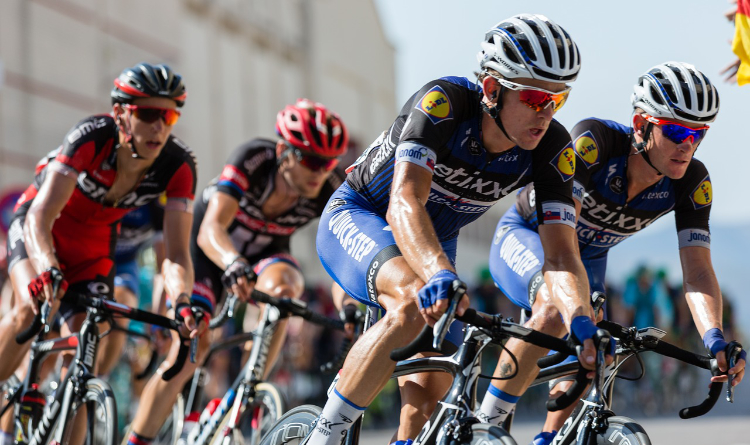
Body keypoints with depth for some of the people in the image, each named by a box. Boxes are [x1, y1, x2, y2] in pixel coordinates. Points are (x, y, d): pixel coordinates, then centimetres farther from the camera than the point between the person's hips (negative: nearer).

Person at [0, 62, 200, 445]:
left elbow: (176, 253, -29)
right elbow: (41, 217, -41)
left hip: (94, 244, 3)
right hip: (40, 224, -3)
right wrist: (47, 271, -59)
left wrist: (182, 301, -49)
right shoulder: (92, 137, -35)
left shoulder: (178, 166, -26)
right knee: (31, 309, -31)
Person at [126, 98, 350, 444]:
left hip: (266, 251, 2)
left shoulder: (330, 187, -27)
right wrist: (234, 265, -68)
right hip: (211, 249, -2)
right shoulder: (254, 159, -36)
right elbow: (210, 229, -47)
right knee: (192, 348, -15)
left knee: (282, 286, -33)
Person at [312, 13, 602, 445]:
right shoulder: (442, 103, -33)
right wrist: (441, 275, -63)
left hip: (435, 240, 5)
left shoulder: (553, 148, -21)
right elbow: (404, 204, -45)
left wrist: (585, 324, -43)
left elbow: (562, 256, -24)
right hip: (357, 217, -5)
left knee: (432, 386, -10)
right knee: (419, 302, -35)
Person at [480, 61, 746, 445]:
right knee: (554, 306, -34)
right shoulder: (594, 141, -36)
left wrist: (715, 339, -46)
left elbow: (697, 271, -26)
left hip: (588, 257, 5)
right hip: (525, 237, -5)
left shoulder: (692, 183, -22)